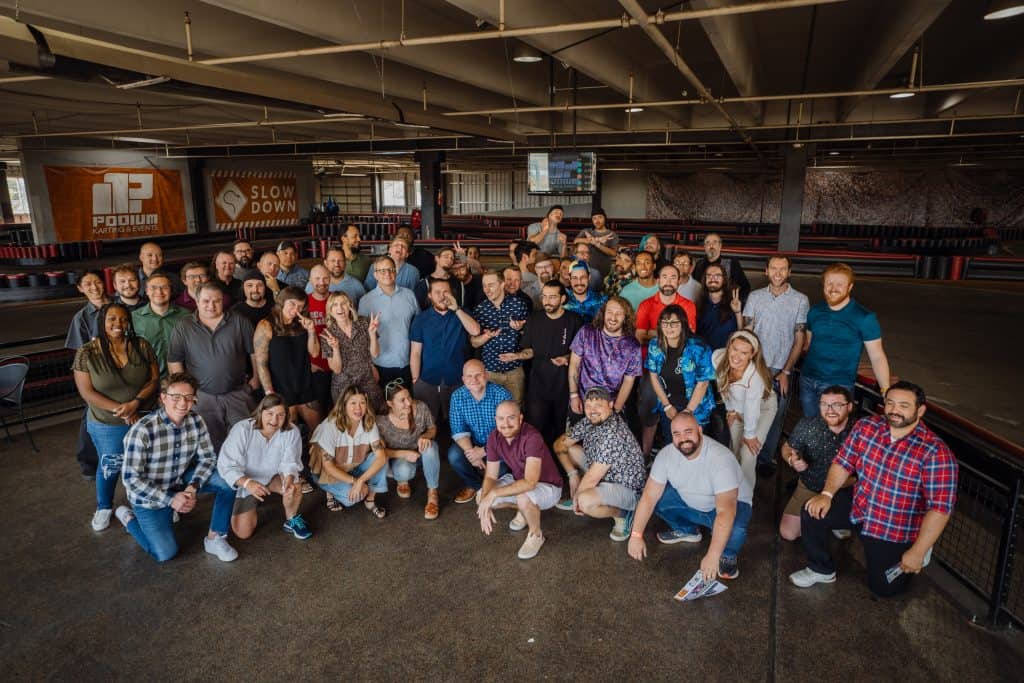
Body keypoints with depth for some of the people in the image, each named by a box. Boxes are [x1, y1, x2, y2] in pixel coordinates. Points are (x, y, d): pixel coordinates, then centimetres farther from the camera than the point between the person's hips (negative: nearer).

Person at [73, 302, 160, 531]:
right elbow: (87, 392, -13)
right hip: (106, 425, -1)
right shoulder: (86, 353, -13)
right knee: (110, 467, 16)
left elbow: (155, 379, -6)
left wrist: (136, 403, -22)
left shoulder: (142, 346, -8)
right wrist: (120, 410, -21)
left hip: (144, 419, 1)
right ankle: (104, 507, 42)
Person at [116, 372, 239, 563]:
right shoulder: (142, 430, -30)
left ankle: (215, 538, -1)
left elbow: (208, 458, -6)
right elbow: (131, 479, -26)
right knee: (165, 553, -5)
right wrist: (170, 499, -28)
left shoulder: (196, 422, -15)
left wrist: (194, 486, -23)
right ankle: (128, 518, 21)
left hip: (181, 481, 4)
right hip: (149, 495, -4)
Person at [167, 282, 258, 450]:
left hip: (238, 394, 0)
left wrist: (256, 380, 1)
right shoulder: (183, 327, 3)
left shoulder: (240, 322, 2)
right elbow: (174, 362, 4)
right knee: (210, 447, 5)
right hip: (202, 397, 0)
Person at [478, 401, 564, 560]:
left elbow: (530, 483, -41)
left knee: (524, 498, -38)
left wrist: (494, 493, -41)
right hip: (518, 480, 7)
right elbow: (490, 476, -9)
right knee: (482, 496, -8)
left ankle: (536, 534, -6)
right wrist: (485, 505, -25)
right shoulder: (494, 437, -13)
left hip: (547, 486, -7)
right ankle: (523, 509, 16)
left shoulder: (532, 437, -34)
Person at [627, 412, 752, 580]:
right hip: (690, 503, 5)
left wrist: (713, 556, -46)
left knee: (734, 527, -37)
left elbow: (726, 511, -41)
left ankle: (728, 556, 0)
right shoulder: (666, 454, -19)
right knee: (656, 496, -14)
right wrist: (636, 535, -24)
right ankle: (687, 530, 14)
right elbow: (649, 496, -17)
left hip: (731, 504, -5)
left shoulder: (720, 458, -35)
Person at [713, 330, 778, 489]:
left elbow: (752, 410, -27)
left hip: (763, 408, -4)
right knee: (734, 451, 17)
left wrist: (749, 435, -13)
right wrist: (730, 409, 2)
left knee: (747, 457, -5)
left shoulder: (755, 377, -43)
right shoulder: (717, 357, -30)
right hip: (737, 406, 5)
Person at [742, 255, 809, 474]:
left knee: (775, 417, 8)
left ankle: (766, 459, 25)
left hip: (781, 371, -1)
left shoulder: (800, 300, -1)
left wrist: (785, 372, -7)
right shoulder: (755, 297, 3)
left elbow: (799, 341, -1)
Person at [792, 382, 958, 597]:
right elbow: (843, 462, -1)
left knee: (883, 588, 1)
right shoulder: (866, 426, -9)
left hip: (895, 529, -4)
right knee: (813, 512, -15)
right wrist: (827, 494, -16)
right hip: (857, 506, 4)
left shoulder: (936, 453, -23)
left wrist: (917, 552, -21)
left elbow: (940, 508, -23)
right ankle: (822, 570, 10)